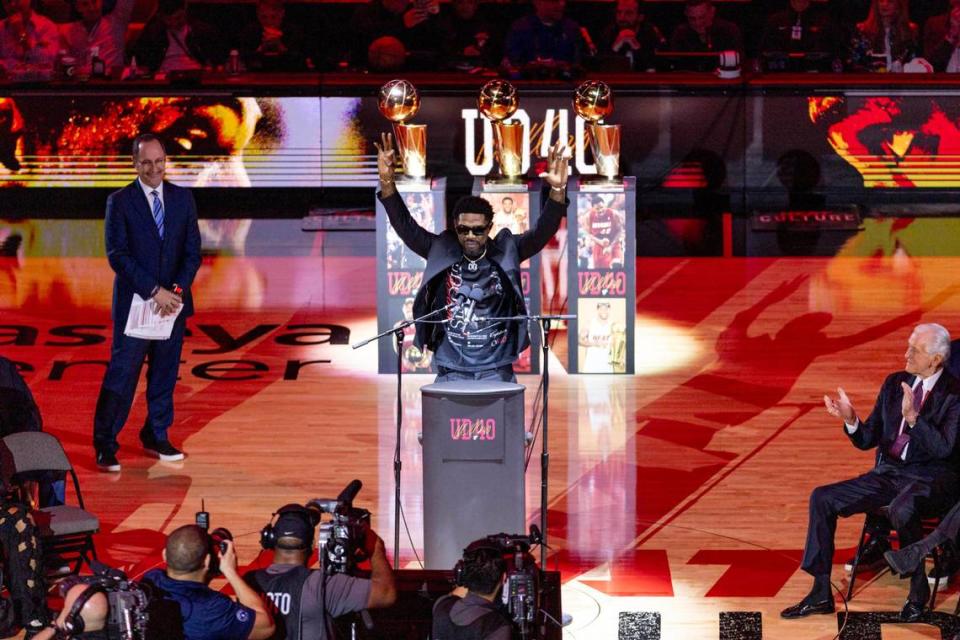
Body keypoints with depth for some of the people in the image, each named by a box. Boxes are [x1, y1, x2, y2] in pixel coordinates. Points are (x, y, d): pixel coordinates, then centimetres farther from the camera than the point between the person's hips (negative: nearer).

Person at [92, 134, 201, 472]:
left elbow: (192, 251, 5)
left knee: (165, 374, 10)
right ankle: (105, 447, 2)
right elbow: (118, 255, -10)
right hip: (134, 302, -4)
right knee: (121, 375, -4)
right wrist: (153, 291, -16)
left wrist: (177, 289, -10)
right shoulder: (120, 202, -4)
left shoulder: (183, 199, 7)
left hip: (173, 302, 4)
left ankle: (156, 437, 23)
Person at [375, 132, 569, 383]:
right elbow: (406, 226, -5)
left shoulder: (505, 252, 0)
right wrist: (387, 183, -19)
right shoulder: (442, 251, 1)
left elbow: (542, 232, -10)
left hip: (496, 372, 0)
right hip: (451, 372, 0)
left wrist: (557, 191, -26)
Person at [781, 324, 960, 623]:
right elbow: (867, 440, 10)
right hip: (889, 473, 7)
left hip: (931, 479, -7)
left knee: (901, 509, -40)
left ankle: (918, 589, -16)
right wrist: (850, 419, -10)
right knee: (822, 498, -9)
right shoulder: (894, 383, 9)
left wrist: (912, 417, -31)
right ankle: (821, 595, -5)